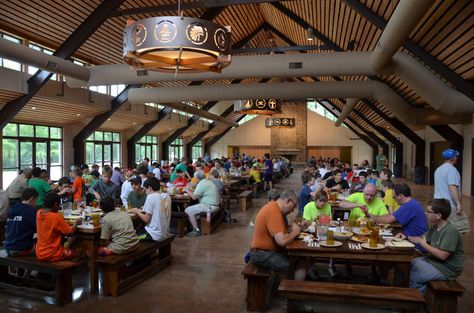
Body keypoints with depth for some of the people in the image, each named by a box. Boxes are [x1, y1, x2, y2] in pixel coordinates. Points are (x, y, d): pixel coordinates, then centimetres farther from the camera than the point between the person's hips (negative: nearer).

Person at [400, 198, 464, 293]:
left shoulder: (451, 231, -24)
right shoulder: (435, 226, 5)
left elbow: (442, 255, -28)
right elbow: (424, 240, 17)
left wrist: (423, 244, -18)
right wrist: (407, 237, 5)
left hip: (447, 270, -9)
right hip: (434, 260, 10)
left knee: (412, 278, -18)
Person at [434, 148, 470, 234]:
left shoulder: (438, 169, 16)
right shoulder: (451, 169, -12)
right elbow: (452, 187, -21)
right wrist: (458, 204, -21)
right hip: (450, 205, -9)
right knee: (460, 229, -7)